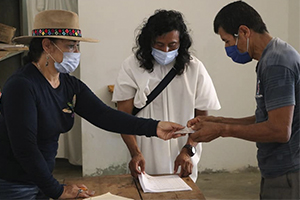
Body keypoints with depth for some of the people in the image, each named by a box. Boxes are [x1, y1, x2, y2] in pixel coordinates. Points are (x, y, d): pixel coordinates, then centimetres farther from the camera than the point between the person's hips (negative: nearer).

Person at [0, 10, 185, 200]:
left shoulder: (71, 86, 1)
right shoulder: (22, 86, -23)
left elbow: (104, 115, -9)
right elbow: (24, 147, -25)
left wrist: (154, 127, -20)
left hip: (41, 181, 8)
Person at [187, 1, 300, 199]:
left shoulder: (276, 63, -19)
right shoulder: (274, 57, 13)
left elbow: (279, 130, -23)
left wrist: (222, 130, -15)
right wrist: (216, 121, 9)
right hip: (277, 173, 9)